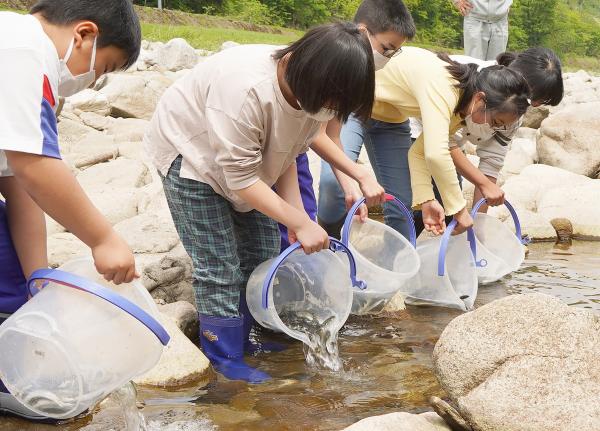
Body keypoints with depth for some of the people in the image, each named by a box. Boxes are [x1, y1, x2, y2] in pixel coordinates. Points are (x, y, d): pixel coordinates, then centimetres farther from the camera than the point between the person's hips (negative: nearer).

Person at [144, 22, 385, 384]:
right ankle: (226, 360, 6)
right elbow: (239, 177, -33)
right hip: (191, 153, -7)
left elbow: (287, 158, -4)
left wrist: (298, 219, -15)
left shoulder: (313, 91, -17)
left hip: (246, 157, 7)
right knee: (219, 266, -8)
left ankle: (244, 338, 23)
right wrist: (300, 223, -30)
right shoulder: (247, 89, -41)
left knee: (263, 254, 7)